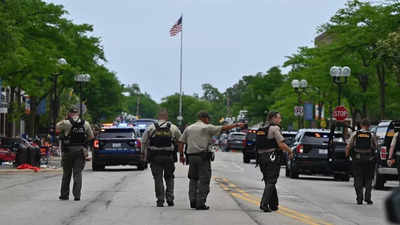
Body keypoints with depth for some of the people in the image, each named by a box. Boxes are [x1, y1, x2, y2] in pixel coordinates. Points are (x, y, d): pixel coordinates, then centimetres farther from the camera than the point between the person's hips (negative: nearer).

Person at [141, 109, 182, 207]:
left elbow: (144, 142, 1)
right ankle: (170, 199, 7)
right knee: (169, 178, 15)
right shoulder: (173, 128, 0)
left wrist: (144, 153, 14)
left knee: (158, 179, 4)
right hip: (169, 157, 1)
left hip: (155, 157, -1)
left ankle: (160, 200, 1)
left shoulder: (151, 128, -2)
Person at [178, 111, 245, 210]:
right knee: (204, 180, -1)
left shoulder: (188, 128, 14)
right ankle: (200, 203, -5)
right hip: (203, 156, -6)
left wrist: (181, 155, 18)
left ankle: (193, 201, 10)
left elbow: (181, 142, 12)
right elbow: (223, 128, -4)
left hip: (191, 156, 6)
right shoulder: (207, 128, -3)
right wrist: (236, 125, 4)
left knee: (193, 179, 15)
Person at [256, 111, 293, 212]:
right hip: (272, 158, -8)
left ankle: (274, 205, 18)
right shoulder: (274, 128, -10)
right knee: (271, 182, -5)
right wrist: (290, 152, -1)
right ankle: (264, 204, -16)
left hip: (261, 157, 8)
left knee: (269, 182, 15)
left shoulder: (261, 129, 15)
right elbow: (281, 144, -16)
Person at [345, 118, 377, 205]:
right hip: (369, 160, 0)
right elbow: (375, 147, 4)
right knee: (368, 180, 10)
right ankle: (368, 198, 3)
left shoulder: (355, 134, -2)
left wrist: (347, 155, 12)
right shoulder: (371, 135, -2)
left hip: (357, 160, 0)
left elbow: (348, 147, -5)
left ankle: (359, 199, 0)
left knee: (358, 179, 6)